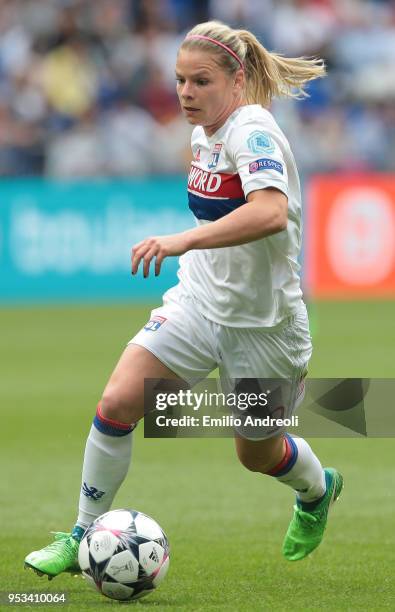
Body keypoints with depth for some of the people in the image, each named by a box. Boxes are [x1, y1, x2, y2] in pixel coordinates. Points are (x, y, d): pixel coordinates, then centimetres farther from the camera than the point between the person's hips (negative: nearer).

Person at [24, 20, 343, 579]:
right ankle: (85, 534, 0)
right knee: (117, 403, -13)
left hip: (261, 321, -6)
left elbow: (271, 212, -41)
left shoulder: (252, 131, -23)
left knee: (257, 453, 13)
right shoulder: (205, 131, 4)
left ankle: (317, 490, 49)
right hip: (198, 302, 6)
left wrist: (184, 241, -49)